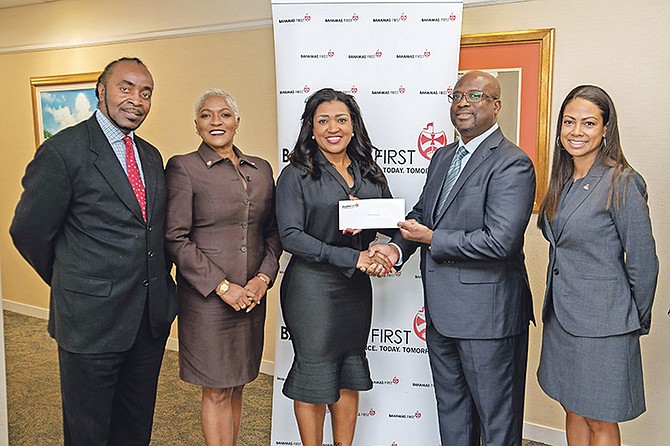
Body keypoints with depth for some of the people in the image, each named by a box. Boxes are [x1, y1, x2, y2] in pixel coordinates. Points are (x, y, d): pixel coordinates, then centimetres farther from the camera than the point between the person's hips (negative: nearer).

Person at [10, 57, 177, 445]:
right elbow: (29, 231, -8)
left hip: (151, 316, 6)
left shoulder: (151, 156, 9)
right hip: (91, 319, -6)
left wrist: (157, 280, 6)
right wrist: (70, 284, 2)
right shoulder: (63, 150, -12)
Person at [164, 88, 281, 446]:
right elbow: (175, 239, -10)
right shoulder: (183, 167, -5)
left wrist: (264, 277, -3)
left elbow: (272, 231, 12)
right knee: (216, 392, 6)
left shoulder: (261, 169, 10)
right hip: (206, 297, -4)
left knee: (236, 386, 16)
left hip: (251, 295, 5)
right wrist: (222, 286, -14)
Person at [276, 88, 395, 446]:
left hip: (356, 286, 5)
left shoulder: (370, 174, 7)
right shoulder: (296, 175, -7)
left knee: (350, 375, 15)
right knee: (314, 374, 7)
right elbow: (290, 236, -15)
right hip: (312, 286, -5)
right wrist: (350, 257, -20)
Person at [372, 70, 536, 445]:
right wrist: (398, 247, -4)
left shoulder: (512, 163, -16)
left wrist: (432, 239, -17)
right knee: (451, 410, 24)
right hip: (442, 311, 8)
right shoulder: (443, 157, 12)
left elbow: (500, 241, -25)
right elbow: (422, 213, 16)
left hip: (487, 314, -8)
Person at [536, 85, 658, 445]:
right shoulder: (562, 181, 7)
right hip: (560, 316, 7)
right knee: (573, 411, 18)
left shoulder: (622, 183, -15)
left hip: (602, 322, -7)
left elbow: (643, 262, -11)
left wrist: (638, 322, -1)